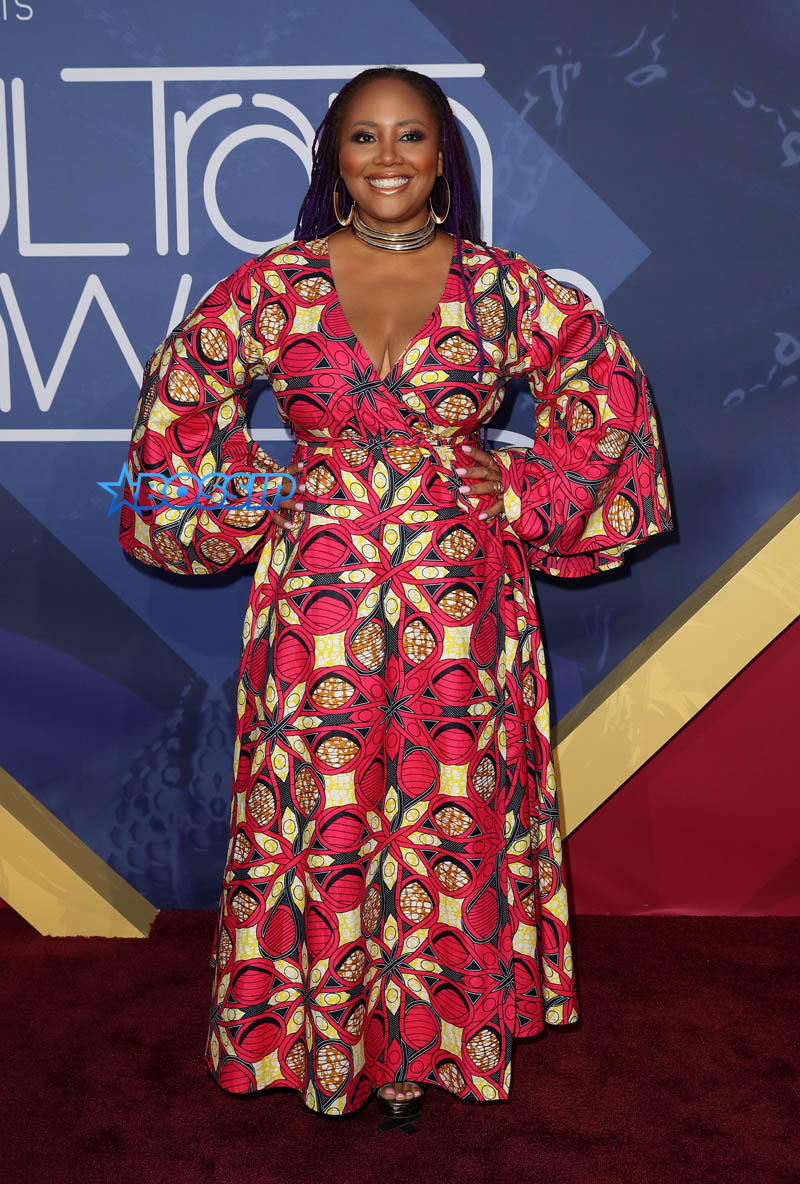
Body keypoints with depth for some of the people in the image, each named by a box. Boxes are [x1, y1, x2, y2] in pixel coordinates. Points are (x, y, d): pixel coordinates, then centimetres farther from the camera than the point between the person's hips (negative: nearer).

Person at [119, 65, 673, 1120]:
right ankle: (323, 1034, 26)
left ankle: (427, 1038, 26)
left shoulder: (501, 286, 1)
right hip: (317, 590, 0)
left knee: (448, 812, 7)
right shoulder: (275, 283, 2)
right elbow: (182, 391, 11)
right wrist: (248, 505, 5)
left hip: (460, 596, 0)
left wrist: (527, 504, 2)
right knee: (321, 816, 6)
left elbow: (604, 384, 8)